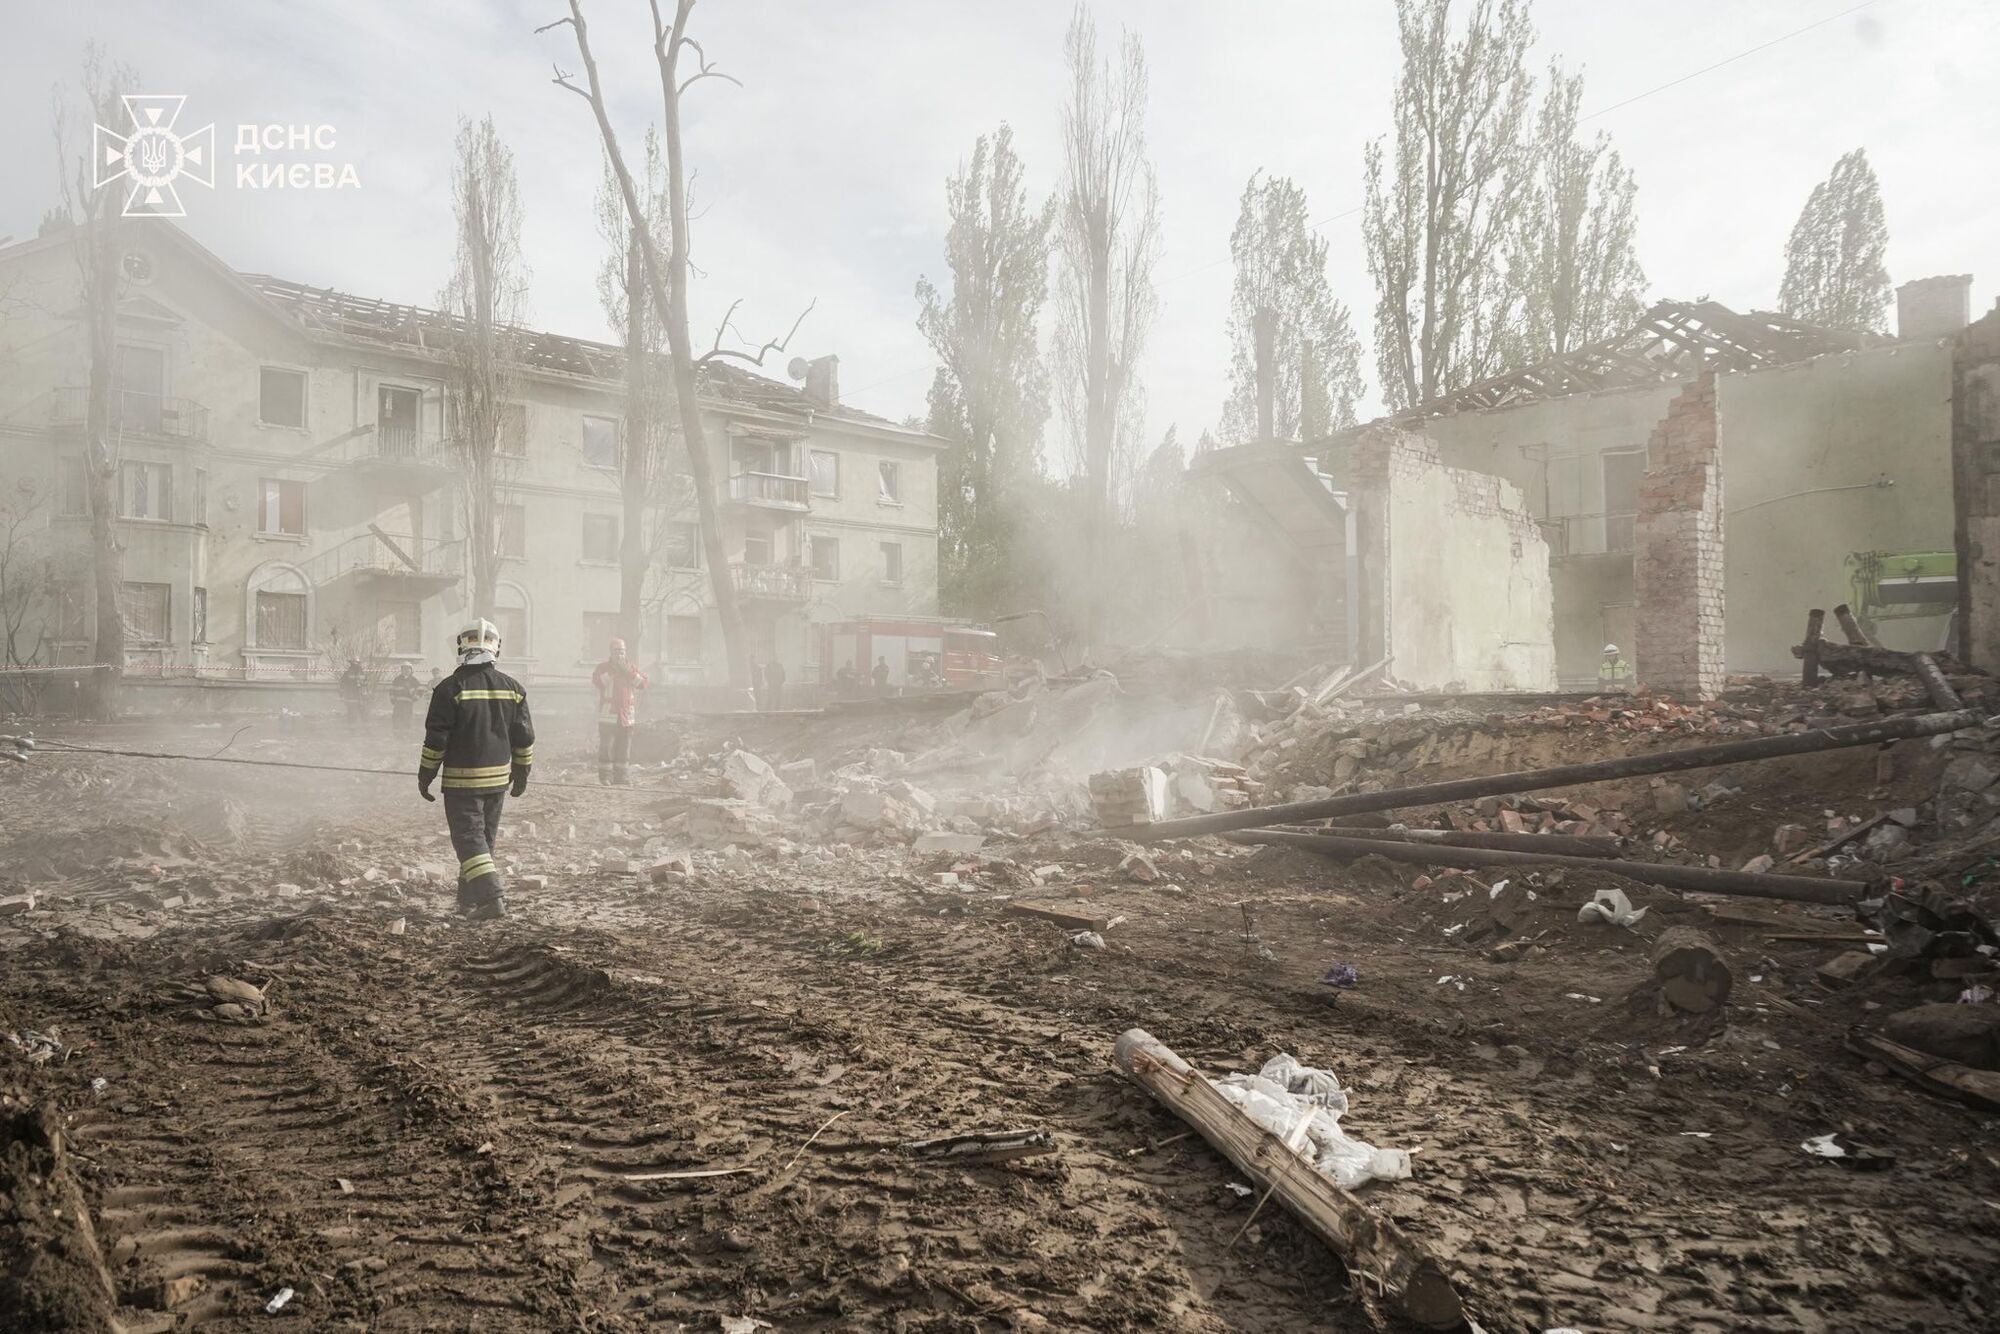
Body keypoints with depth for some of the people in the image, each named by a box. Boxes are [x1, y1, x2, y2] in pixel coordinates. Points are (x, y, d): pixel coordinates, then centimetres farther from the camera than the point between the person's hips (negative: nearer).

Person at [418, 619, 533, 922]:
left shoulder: (451, 688, -11)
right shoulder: (512, 687, 3)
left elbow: (436, 738, -10)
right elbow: (524, 737, 7)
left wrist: (425, 775, 1)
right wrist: (521, 773, 18)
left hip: (461, 780, -5)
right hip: (498, 778, 5)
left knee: (468, 837, -3)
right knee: (485, 837, 15)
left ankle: (491, 897, -16)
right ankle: (469, 899, 26)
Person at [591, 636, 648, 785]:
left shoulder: (631, 668, 13)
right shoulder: (603, 667, 2)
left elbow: (642, 684, -1)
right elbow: (596, 681, -17)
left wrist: (628, 671, -9)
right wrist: (613, 669, -17)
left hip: (627, 716, 4)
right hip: (608, 715, -4)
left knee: (624, 747, 8)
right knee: (606, 746, -9)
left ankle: (620, 778, 15)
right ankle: (605, 777, -3)